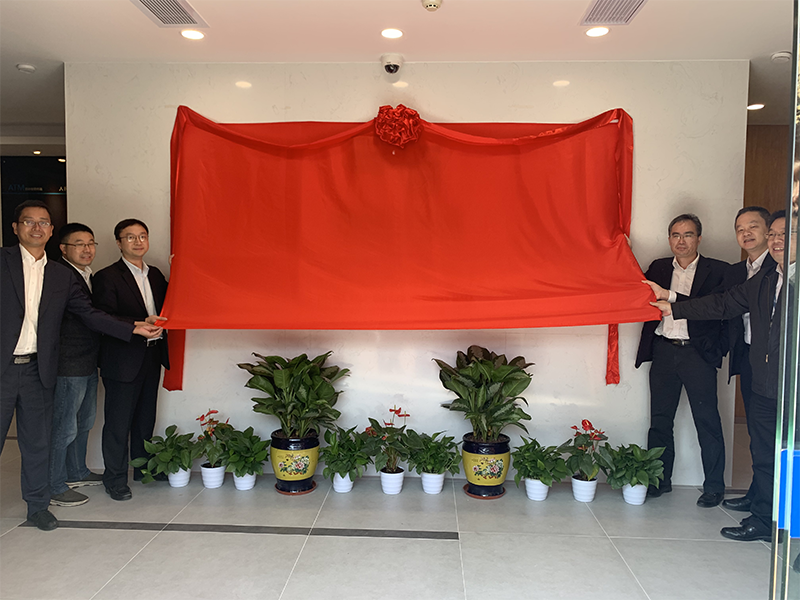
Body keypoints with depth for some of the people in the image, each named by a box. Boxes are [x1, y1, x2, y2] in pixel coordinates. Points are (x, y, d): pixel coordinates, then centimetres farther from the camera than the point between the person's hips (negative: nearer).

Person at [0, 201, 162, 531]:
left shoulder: (62, 276, 11)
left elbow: (90, 315, 9)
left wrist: (133, 329, 2)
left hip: (36, 369, 3)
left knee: (38, 441, 12)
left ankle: (38, 506, 26)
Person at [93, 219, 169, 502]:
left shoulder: (155, 274, 14)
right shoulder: (107, 276, -7)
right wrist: (138, 325, -27)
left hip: (152, 356, 6)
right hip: (123, 360, -6)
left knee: (146, 418, 16)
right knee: (118, 422, 2)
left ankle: (143, 468, 31)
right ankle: (115, 479, 16)